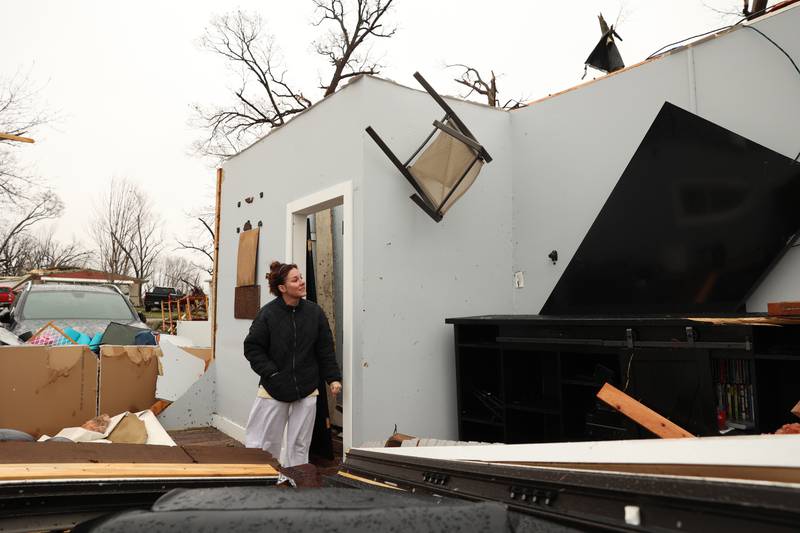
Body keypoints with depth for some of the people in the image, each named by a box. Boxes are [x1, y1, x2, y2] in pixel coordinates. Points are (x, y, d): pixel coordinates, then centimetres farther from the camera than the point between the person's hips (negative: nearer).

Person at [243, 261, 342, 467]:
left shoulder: (314, 312, -1)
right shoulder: (268, 314, -10)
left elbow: (325, 349, 5)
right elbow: (252, 348, -5)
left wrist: (333, 377, 1)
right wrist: (271, 373, -12)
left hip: (307, 390, 3)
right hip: (274, 391, -2)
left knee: (300, 445, 11)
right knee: (263, 443, 6)